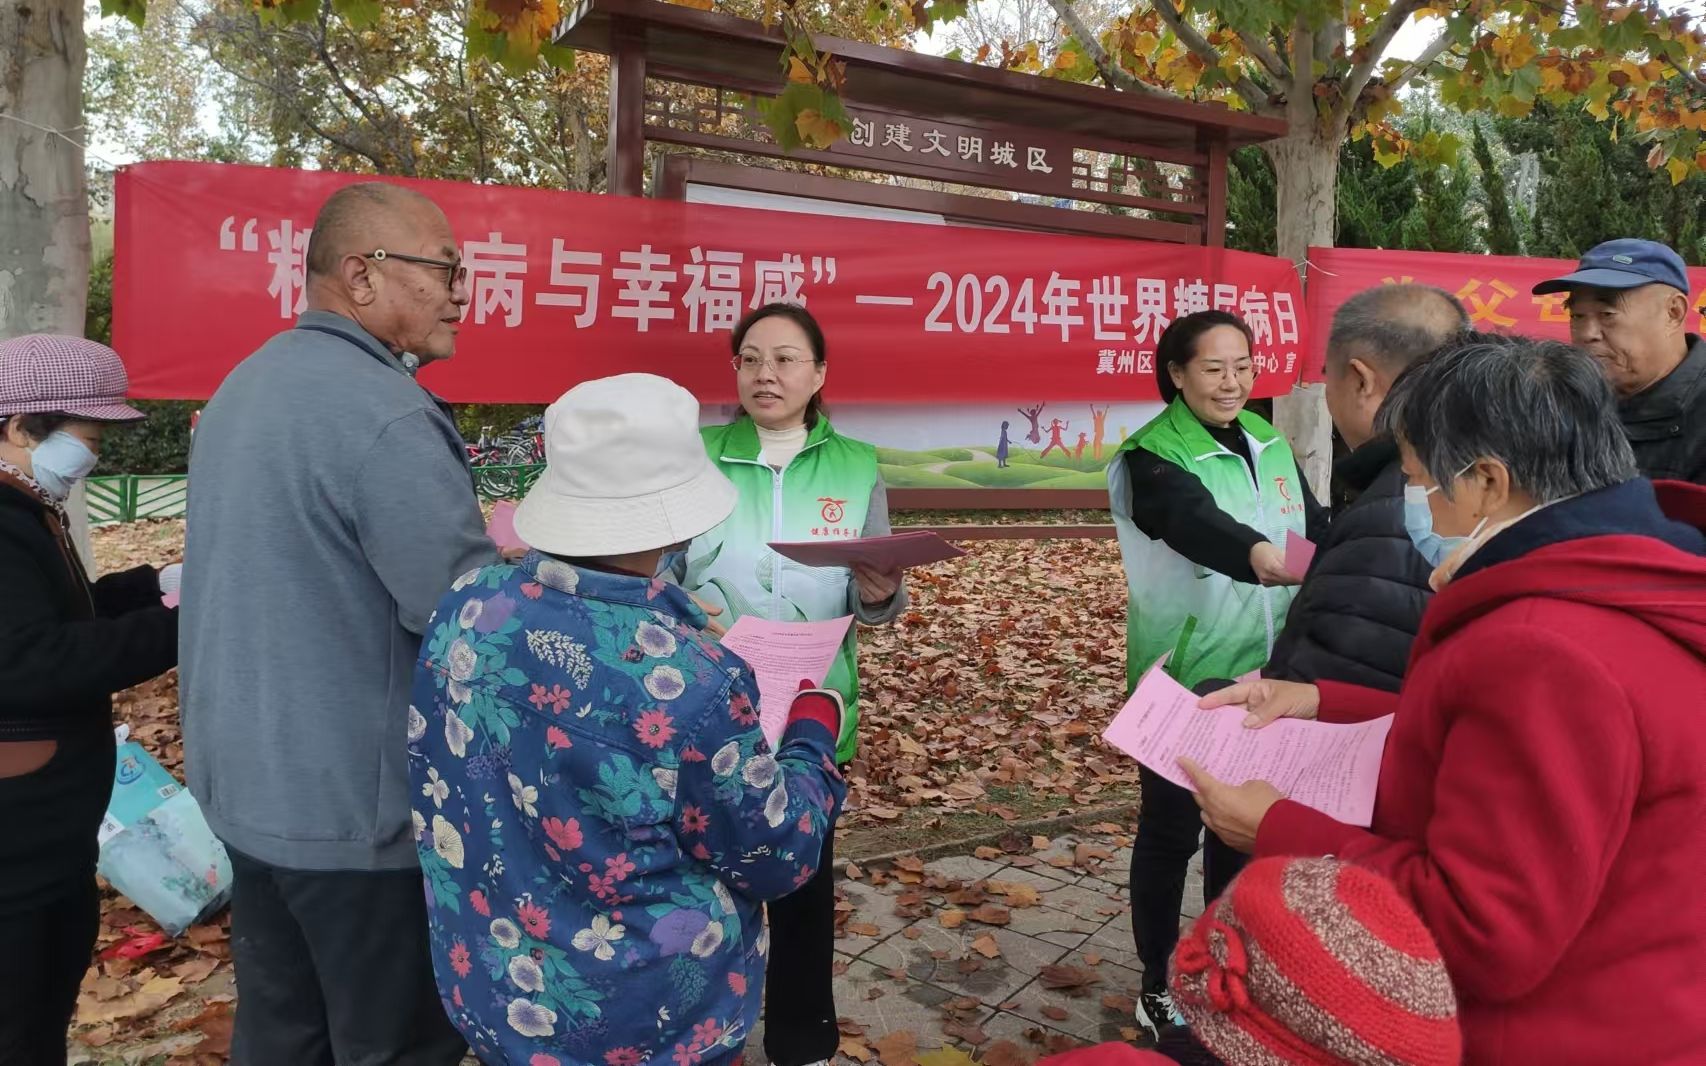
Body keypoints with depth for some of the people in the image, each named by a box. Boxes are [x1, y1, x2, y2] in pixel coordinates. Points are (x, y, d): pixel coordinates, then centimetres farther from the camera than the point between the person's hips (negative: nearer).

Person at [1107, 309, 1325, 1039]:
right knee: (1171, 826, 7)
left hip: (1261, 675, 6)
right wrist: (1261, 556, -54)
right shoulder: (1153, 457, -15)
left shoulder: (1268, 442, 6)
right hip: (1183, 679, -6)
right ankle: (1159, 981, 25)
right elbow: (1196, 522, -35)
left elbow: (1314, 527, 6)